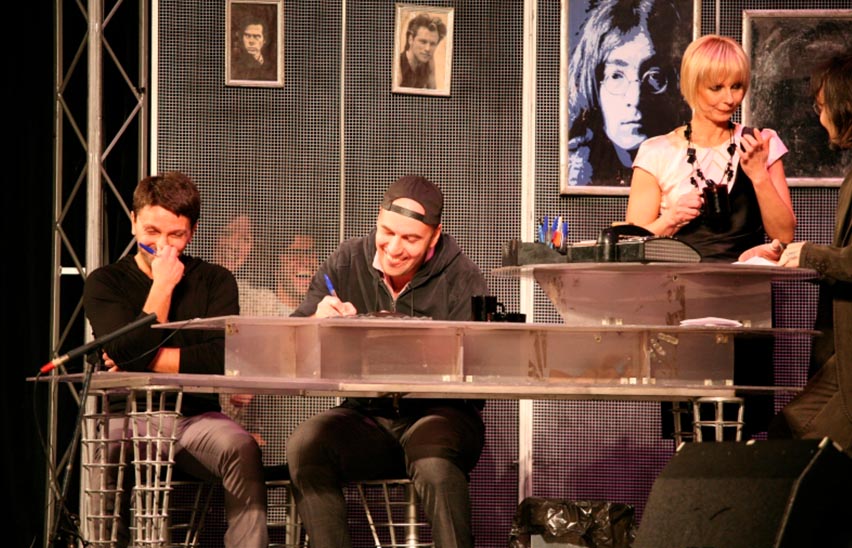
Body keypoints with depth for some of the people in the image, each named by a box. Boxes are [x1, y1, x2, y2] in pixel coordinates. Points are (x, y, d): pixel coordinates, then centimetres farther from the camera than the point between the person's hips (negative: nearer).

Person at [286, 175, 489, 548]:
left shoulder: (460, 277, -3)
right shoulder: (347, 263, 6)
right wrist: (317, 322, -18)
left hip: (440, 413, -3)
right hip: (367, 416, 3)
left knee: (434, 461, -37)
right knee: (305, 444, -27)